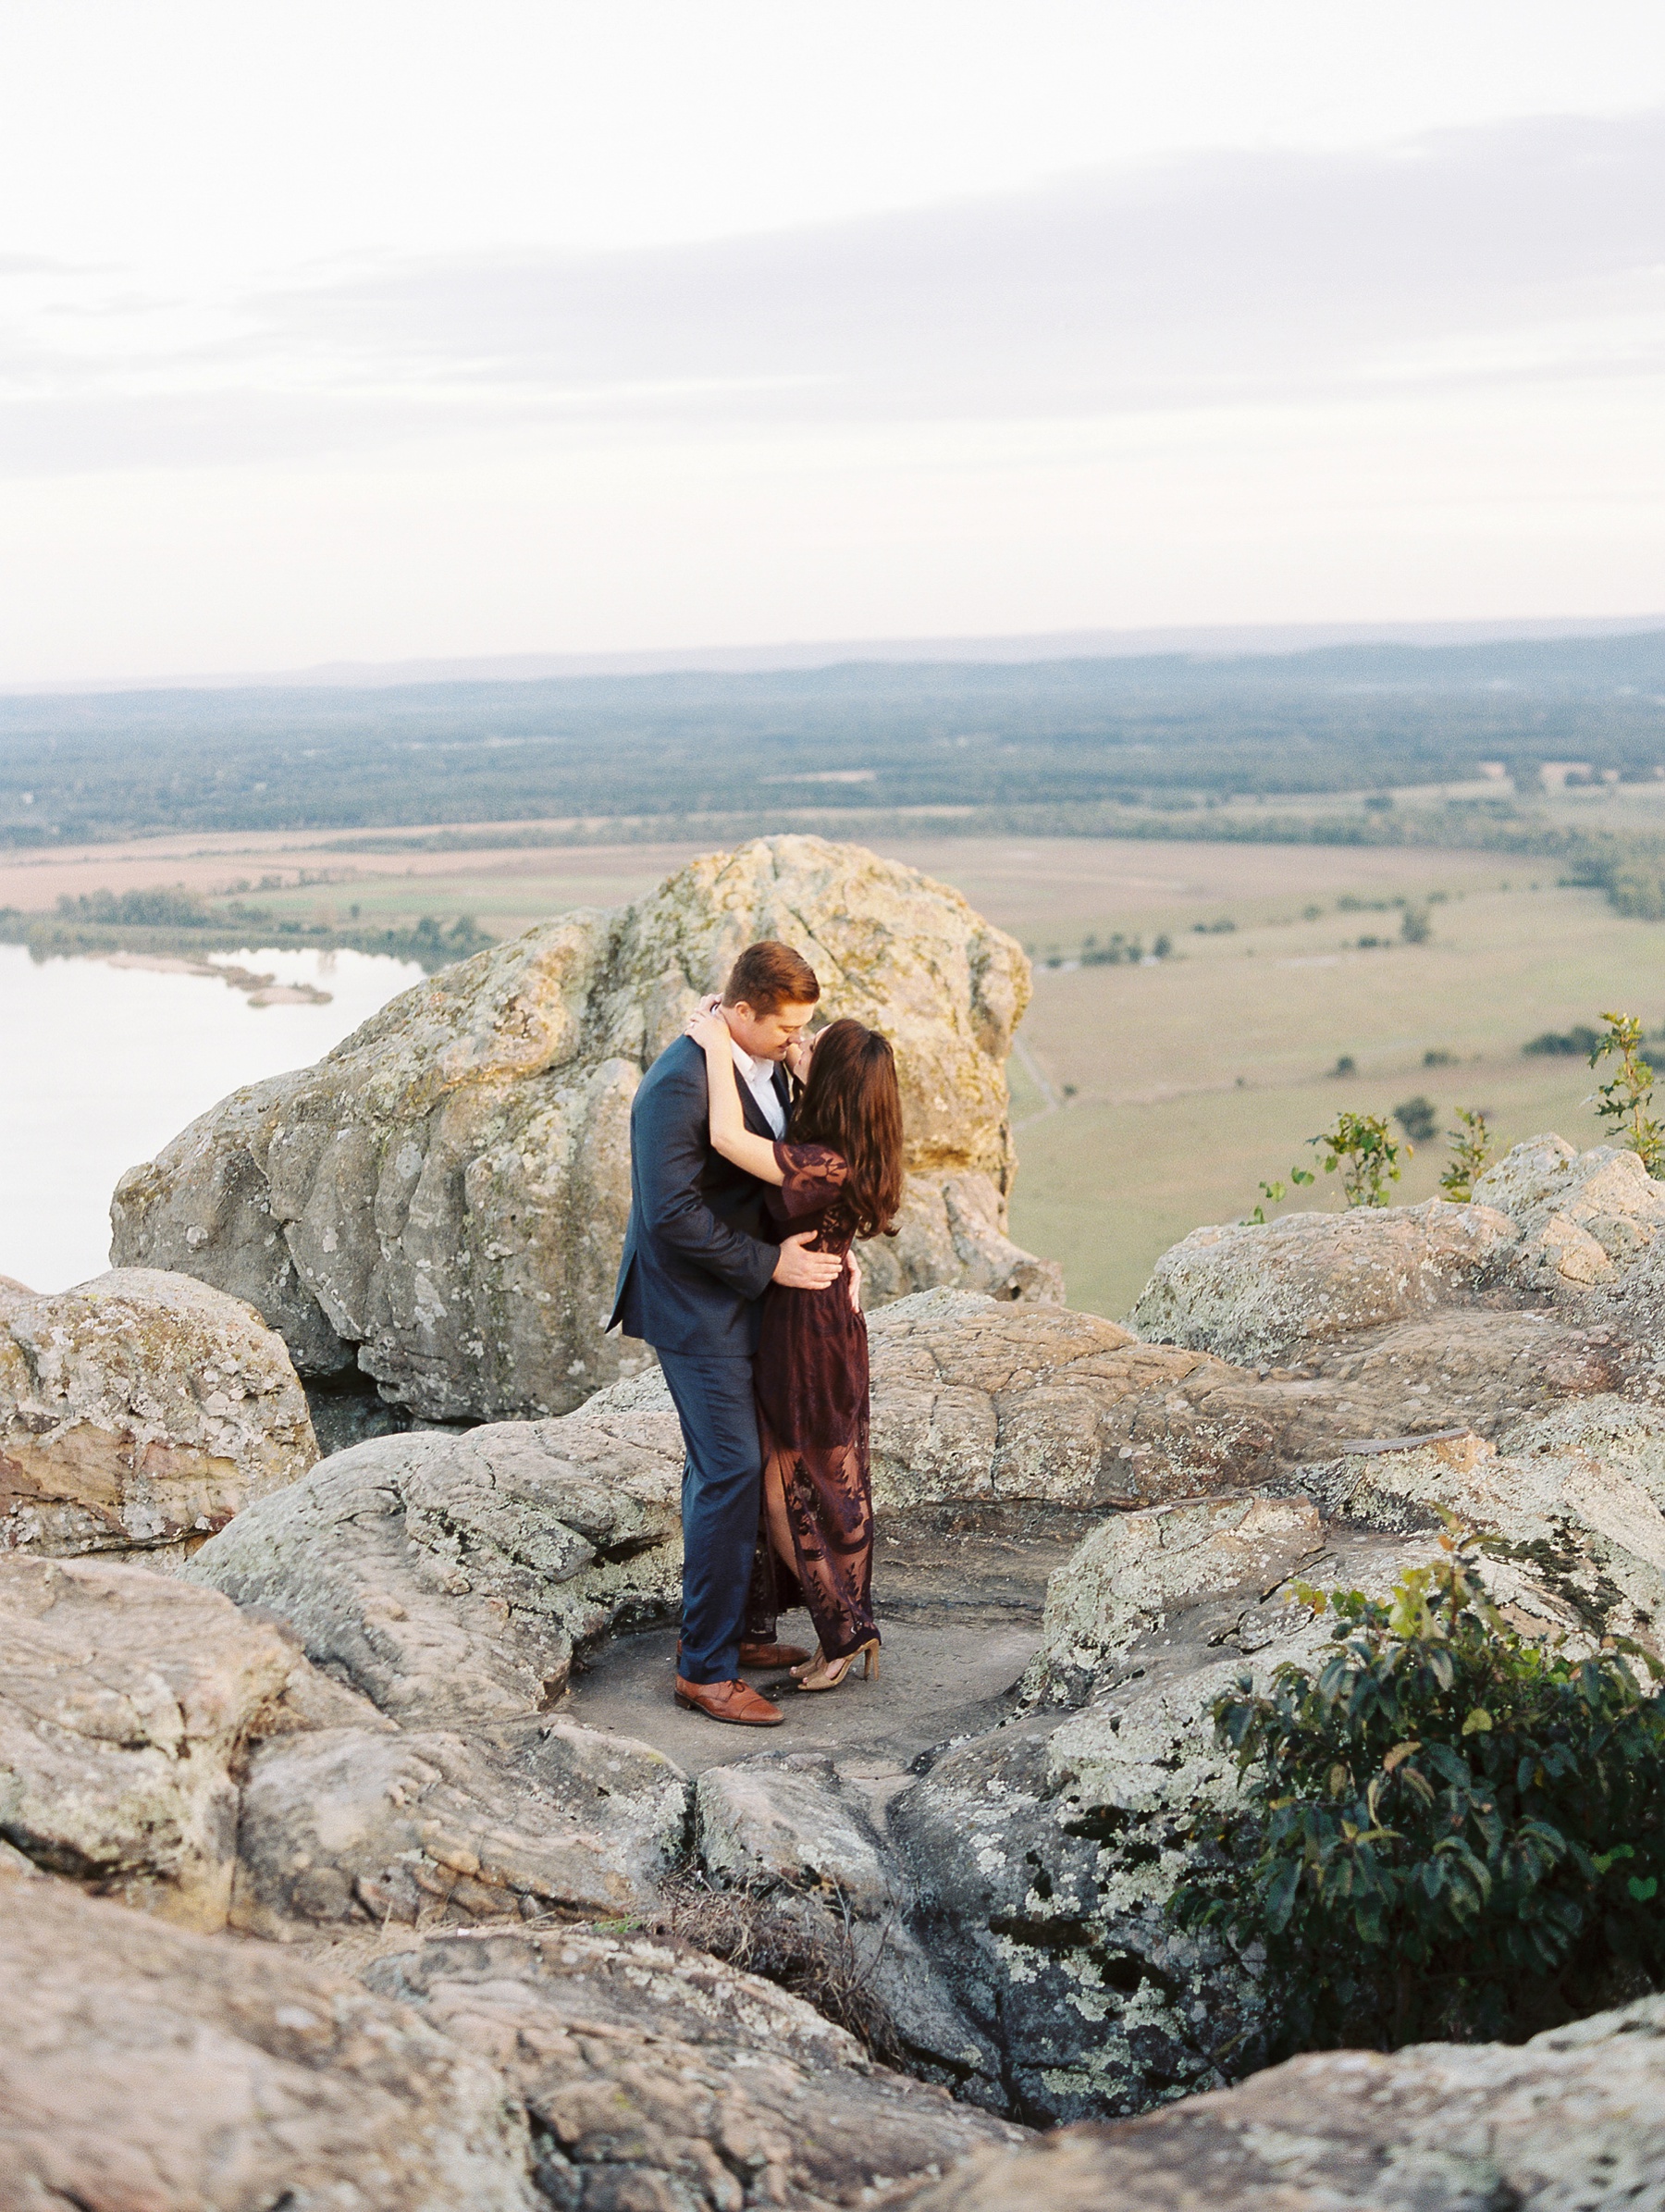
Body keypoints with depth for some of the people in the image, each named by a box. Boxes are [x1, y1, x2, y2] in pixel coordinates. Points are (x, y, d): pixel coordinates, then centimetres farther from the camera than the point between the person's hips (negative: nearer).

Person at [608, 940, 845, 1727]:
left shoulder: (765, 1065, 5)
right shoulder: (680, 1085, -24)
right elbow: (673, 1215, -26)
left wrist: (824, 1243, 6)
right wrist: (769, 1265, -20)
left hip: (738, 1295, 9)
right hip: (694, 1306, -9)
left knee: (721, 1466, 16)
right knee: (731, 1470, -9)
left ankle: (719, 1628, 28)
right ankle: (705, 1668, -2)